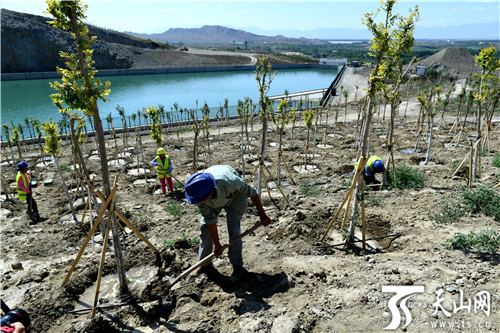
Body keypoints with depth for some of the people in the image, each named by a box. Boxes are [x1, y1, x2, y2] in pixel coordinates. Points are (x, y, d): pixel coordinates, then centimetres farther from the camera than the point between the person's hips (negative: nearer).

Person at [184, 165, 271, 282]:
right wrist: (216, 243, -15)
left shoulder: (230, 182, -46)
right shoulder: (199, 195, -35)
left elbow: (251, 191, -26)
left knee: (233, 229, -12)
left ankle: (237, 266, 4)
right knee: (204, 226, -2)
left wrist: (262, 214, -16)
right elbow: (209, 219, -21)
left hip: (235, 195, -3)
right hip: (214, 201, 3)